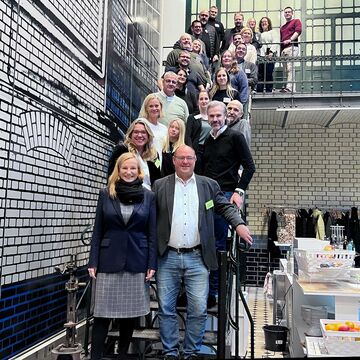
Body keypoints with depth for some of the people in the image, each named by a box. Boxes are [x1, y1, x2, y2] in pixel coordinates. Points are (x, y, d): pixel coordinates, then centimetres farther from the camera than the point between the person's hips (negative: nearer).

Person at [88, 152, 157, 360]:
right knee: (103, 313, 0)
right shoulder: (106, 194, 4)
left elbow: (152, 233, 2)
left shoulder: (148, 196, 4)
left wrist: (152, 264, -4)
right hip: (109, 260, 0)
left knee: (131, 313, 9)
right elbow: (97, 231, 4)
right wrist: (93, 262, -2)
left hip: (137, 262, 1)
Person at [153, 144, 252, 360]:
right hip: (168, 257, 0)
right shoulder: (160, 186, 5)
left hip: (197, 258, 0)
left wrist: (239, 223, -8)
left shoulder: (209, 185, 9)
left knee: (198, 310, 1)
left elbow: (226, 206, 11)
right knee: (166, 309, 6)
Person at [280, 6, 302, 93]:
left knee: (290, 67, -19)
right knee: (285, 70, 1)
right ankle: (292, 88, 3)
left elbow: (298, 31, -6)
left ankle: (289, 87, -28)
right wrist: (280, 51, 17)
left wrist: (290, 40, -22)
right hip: (283, 49, 7)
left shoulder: (296, 21, 11)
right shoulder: (282, 27, 30)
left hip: (292, 47, -7)